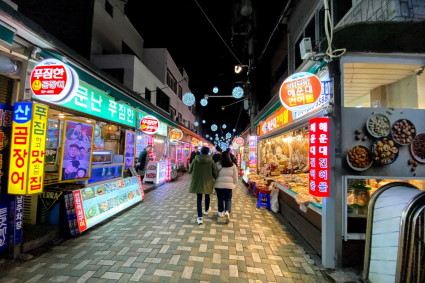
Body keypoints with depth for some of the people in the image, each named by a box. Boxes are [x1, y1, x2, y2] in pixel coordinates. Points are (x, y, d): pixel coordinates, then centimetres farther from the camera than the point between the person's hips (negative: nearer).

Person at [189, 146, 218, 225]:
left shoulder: (195, 160, -8)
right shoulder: (211, 161, -10)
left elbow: (190, 170, 3)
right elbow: (215, 172, -7)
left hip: (197, 182, 0)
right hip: (207, 182, 1)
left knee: (199, 198, 7)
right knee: (207, 196, 24)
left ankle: (200, 217, 0)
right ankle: (206, 210, 46)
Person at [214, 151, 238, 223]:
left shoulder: (218, 164, -7)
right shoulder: (233, 165, -4)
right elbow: (235, 177, 1)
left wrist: (215, 182, 12)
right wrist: (234, 184, 16)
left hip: (219, 184, 0)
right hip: (229, 185, 0)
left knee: (220, 198, 16)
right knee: (228, 199, 11)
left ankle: (221, 212, 29)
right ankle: (227, 212, -8)